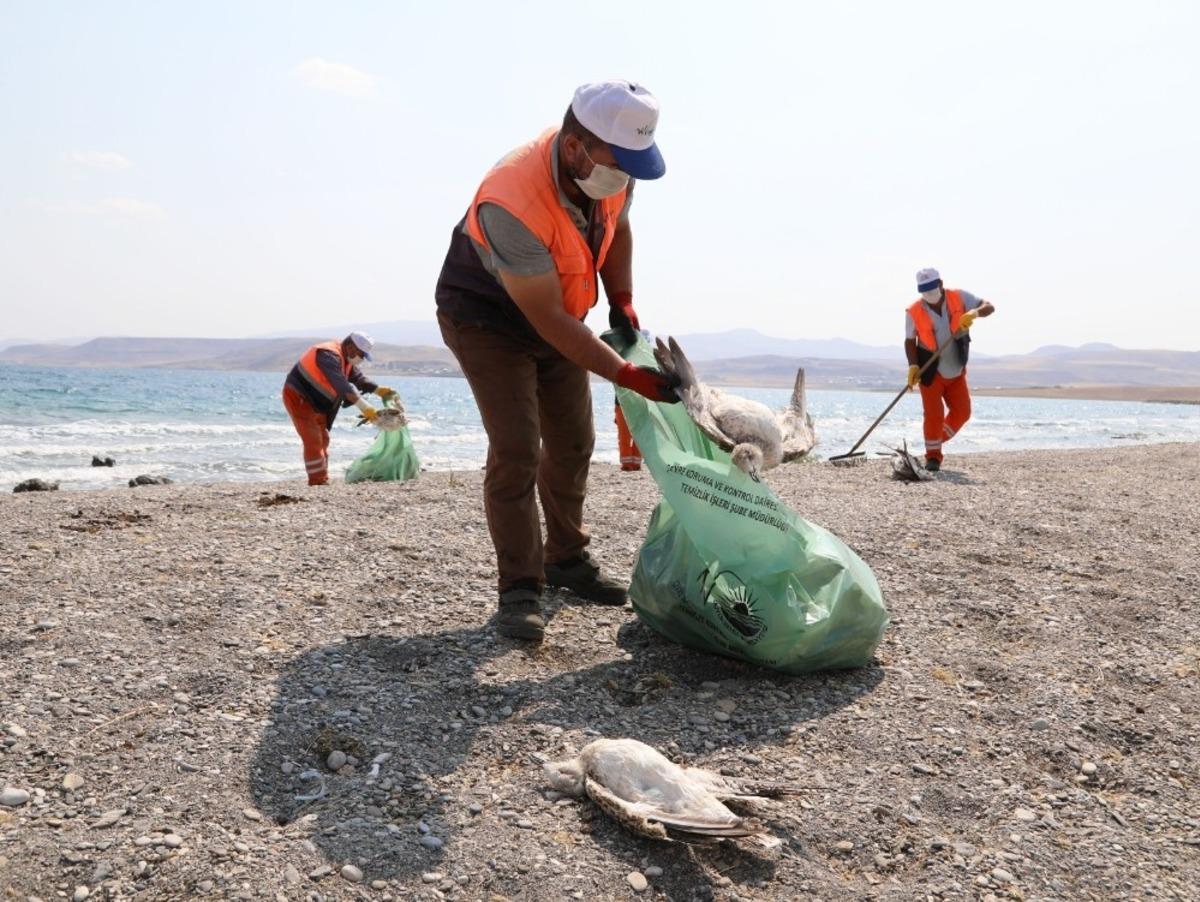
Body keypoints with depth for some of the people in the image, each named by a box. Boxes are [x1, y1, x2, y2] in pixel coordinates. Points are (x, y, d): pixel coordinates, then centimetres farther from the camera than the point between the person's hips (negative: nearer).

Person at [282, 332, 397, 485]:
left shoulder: (345, 358, 4)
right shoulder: (329, 355, -27)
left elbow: (358, 378, 7)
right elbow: (342, 386, -38)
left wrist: (378, 390, -10)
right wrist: (365, 408, -43)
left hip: (315, 402, 11)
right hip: (298, 397, -10)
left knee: (323, 440, 13)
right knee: (313, 441, -15)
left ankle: (323, 481, 20)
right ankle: (318, 482, -13)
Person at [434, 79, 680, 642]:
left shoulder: (611, 168, -16)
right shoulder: (511, 203, -38)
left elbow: (617, 228, 8)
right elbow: (547, 318, -33)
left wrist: (621, 301, -5)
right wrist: (626, 375, -32)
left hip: (556, 315, 7)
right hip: (486, 320, -7)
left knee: (572, 444, 10)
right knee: (516, 450, -16)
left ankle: (566, 560, 27)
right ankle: (519, 590, -6)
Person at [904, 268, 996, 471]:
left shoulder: (959, 297, -8)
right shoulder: (914, 312, -12)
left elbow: (989, 307, -9)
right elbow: (910, 341, -4)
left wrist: (974, 313, -32)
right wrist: (913, 366, -19)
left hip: (956, 371, 3)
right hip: (931, 372, -3)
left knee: (962, 412, 4)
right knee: (934, 415, -8)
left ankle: (937, 442, 27)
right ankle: (933, 456, 7)